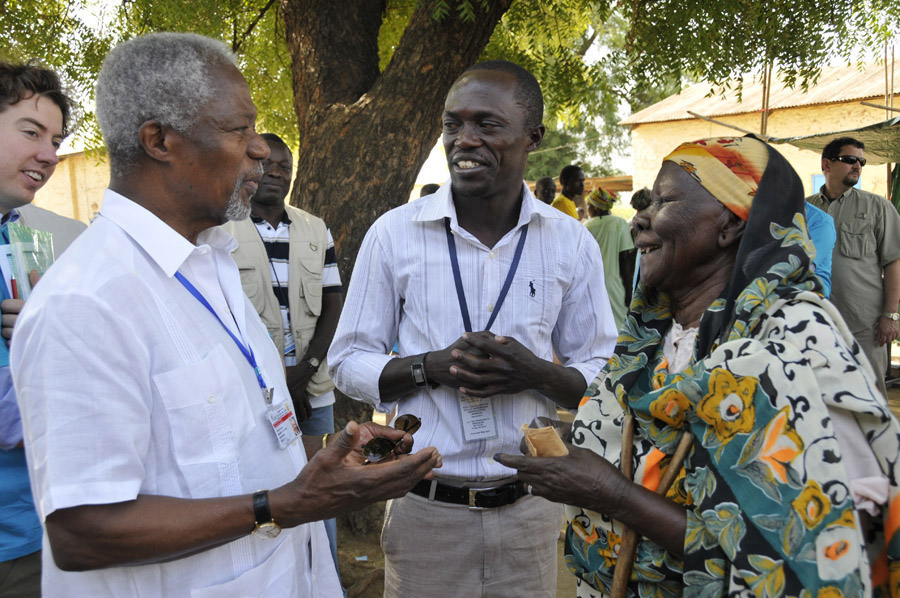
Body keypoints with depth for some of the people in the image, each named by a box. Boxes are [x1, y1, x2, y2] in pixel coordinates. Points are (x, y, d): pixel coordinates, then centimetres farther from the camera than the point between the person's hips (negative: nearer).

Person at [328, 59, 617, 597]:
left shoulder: (572, 243, 0)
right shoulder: (394, 232, -4)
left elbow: (603, 376, 4)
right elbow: (347, 362, 0)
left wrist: (536, 373, -18)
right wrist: (432, 366, -19)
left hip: (529, 507, 1)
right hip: (424, 507, -1)